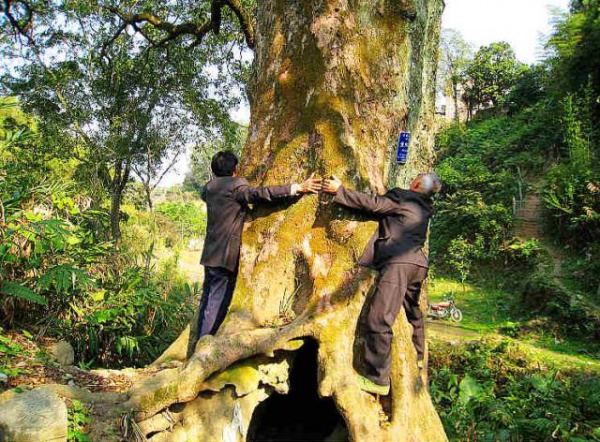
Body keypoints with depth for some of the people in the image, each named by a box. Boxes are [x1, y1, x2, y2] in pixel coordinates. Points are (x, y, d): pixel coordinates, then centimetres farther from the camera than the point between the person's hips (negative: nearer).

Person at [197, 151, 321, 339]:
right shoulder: (236, 185, -11)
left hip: (210, 253, 8)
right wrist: (297, 188, -26)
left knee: (207, 300, 16)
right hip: (225, 255, -8)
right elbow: (261, 193, -24)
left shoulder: (209, 187, 12)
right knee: (217, 304, -3)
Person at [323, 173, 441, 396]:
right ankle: (417, 358, 47)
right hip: (418, 263, 10)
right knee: (412, 311, 28)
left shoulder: (402, 197, -1)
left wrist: (340, 190, -3)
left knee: (379, 318, -13)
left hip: (399, 262, -10)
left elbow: (372, 204, -7)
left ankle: (378, 379, -15)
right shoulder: (425, 207, 22)